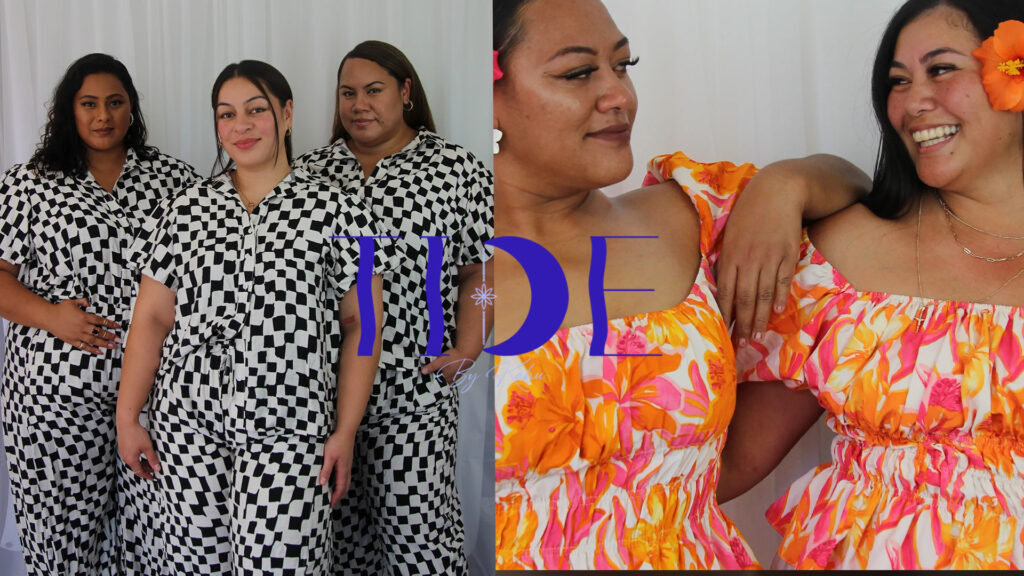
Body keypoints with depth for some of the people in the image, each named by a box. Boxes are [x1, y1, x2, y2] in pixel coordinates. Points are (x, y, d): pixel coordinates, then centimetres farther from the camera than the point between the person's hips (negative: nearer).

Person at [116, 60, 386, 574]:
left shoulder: (335, 210, 0)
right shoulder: (187, 208, 9)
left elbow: (362, 324, -1)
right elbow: (151, 318, 9)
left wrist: (345, 431, -5)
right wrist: (127, 417, 6)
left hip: (287, 430, -3)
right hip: (187, 422, 3)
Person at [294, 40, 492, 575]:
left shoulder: (456, 167, -1)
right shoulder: (310, 170, 9)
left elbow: (478, 270, -1)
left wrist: (466, 349, -10)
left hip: (415, 384, -3)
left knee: (415, 518, -1)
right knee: (341, 516, 14)